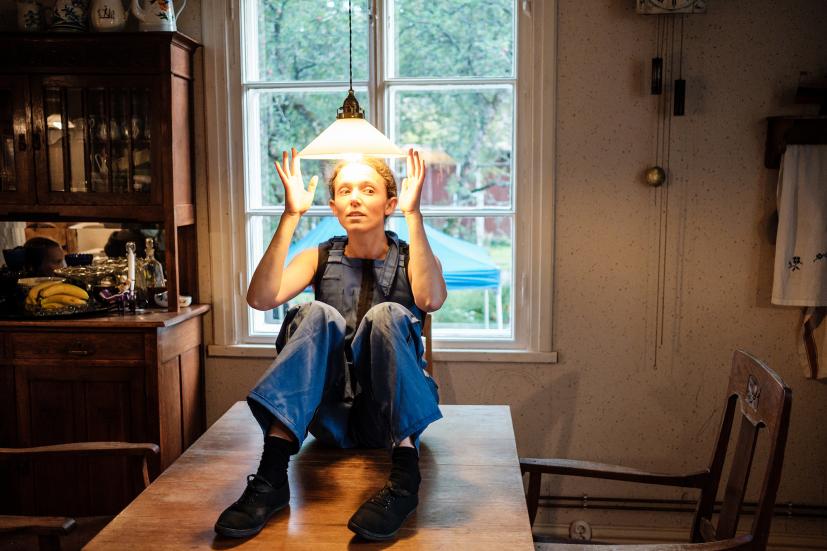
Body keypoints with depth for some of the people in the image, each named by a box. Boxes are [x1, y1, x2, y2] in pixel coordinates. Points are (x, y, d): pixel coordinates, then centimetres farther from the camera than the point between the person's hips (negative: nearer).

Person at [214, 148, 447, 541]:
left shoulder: (410, 258, 7)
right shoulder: (319, 259, 12)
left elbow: (431, 300, -18)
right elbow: (260, 298, -8)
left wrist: (414, 214, -19)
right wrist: (291, 216, -12)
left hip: (390, 415, -1)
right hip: (330, 416, 1)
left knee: (387, 315, -28)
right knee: (317, 314, -26)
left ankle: (405, 475, -39)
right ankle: (272, 476, -36)